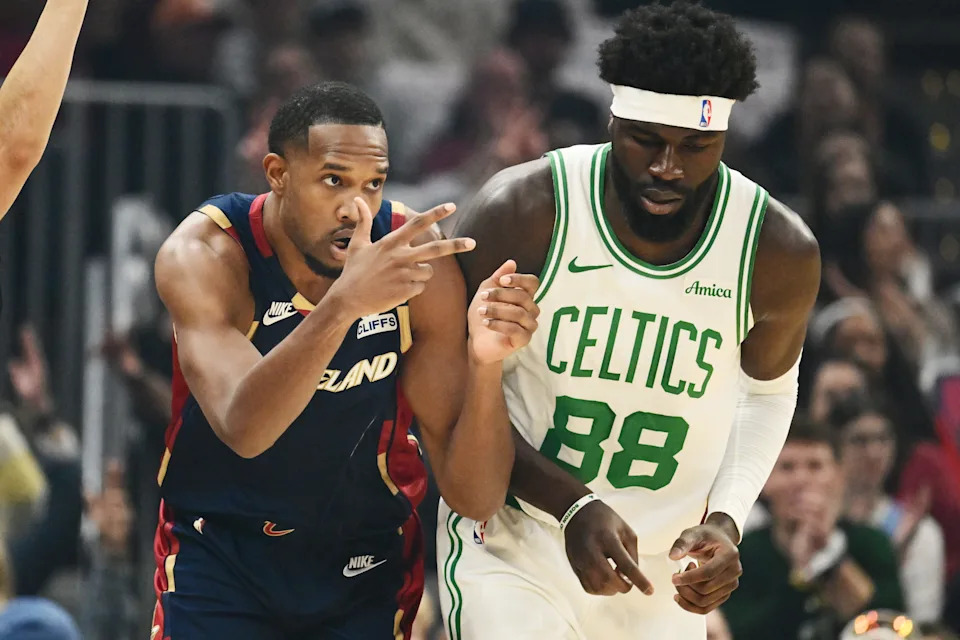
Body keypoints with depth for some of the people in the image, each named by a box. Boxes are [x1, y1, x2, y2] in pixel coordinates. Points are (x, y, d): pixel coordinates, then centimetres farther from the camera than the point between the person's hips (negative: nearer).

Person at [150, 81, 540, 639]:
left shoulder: (417, 257, -18)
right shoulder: (204, 254, -22)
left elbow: (476, 499, -18)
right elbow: (242, 429, -41)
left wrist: (485, 360, -36)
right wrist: (344, 303, -54)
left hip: (364, 562, 2)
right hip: (221, 547, -1)